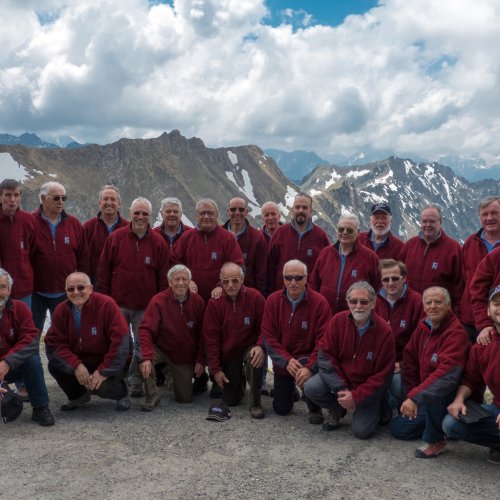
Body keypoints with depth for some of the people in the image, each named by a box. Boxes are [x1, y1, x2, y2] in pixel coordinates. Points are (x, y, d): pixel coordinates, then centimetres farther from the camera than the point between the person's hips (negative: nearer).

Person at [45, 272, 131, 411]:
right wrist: (76, 365, -24)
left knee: (103, 386, -31)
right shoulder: (61, 310, -7)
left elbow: (121, 341, -23)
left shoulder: (107, 304, -20)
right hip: (78, 362, 5)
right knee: (54, 365, -19)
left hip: (108, 363, -4)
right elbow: (54, 342, -10)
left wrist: (104, 371, -24)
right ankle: (78, 396, 11)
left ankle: (121, 394, 9)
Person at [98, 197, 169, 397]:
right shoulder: (116, 238, 2)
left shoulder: (158, 242, 3)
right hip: (118, 304, 0)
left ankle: (136, 383, 17)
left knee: (143, 345, 3)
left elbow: (163, 276, 6)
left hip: (146, 306, 0)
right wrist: (105, 298, 1)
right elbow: (103, 270, 5)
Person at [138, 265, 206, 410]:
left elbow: (202, 333, 0)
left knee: (185, 398, 4)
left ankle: (175, 376, 38)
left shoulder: (198, 302, -8)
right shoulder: (158, 300, -17)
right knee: (141, 356, -35)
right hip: (161, 349, -2)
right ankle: (152, 397, -12)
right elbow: (146, 330, -23)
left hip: (185, 357, 2)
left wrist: (200, 360, -4)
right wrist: (146, 357, -36)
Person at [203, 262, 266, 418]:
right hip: (227, 355, 1)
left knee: (256, 357, -37)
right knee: (231, 401, 2)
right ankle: (240, 377, 37)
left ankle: (255, 403, -18)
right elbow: (210, 337, -7)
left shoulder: (255, 297, -12)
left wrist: (260, 346, -27)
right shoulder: (214, 303, -10)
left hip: (249, 348, -1)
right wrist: (215, 369, -9)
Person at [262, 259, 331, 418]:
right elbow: (268, 336, -9)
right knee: (281, 409, 8)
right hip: (282, 362, 3)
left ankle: (315, 408, -5)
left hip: (307, 357, -3)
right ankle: (291, 391, 45)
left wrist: (309, 367, -31)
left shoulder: (320, 302, -15)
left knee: (307, 374, -37)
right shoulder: (272, 300, -7)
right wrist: (286, 360, -21)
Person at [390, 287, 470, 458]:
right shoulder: (423, 326, 1)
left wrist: (415, 396, -37)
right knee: (398, 428, 6)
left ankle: (436, 441, -15)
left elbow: (447, 375, -34)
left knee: (433, 395, -38)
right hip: (427, 400, 8)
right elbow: (410, 359, 6)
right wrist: (412, 396, -2)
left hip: (452, 398, -8)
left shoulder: (456, 333, -23)